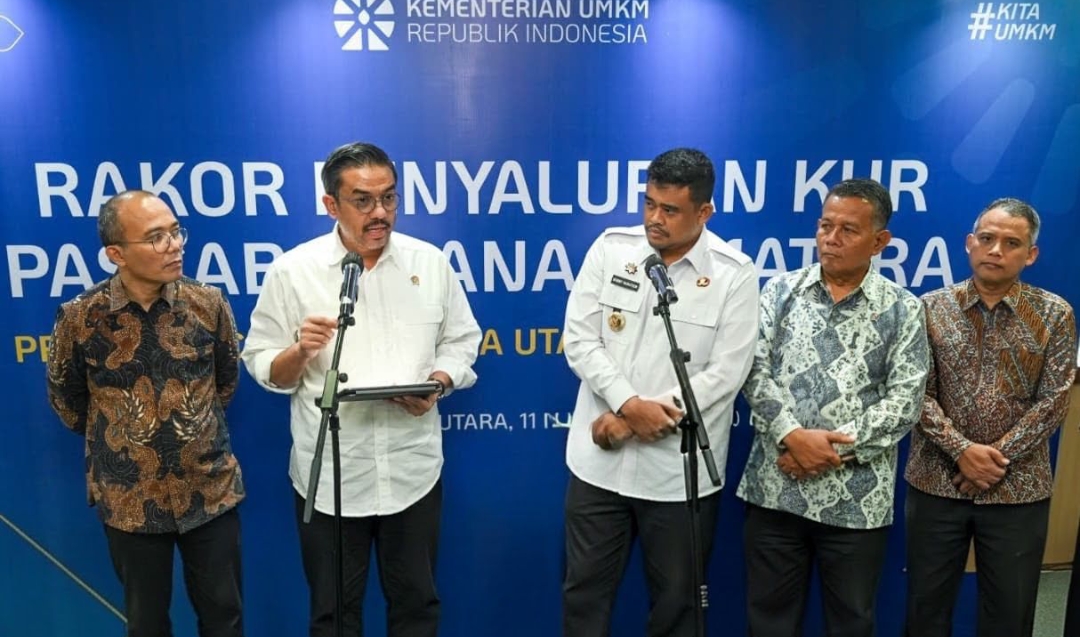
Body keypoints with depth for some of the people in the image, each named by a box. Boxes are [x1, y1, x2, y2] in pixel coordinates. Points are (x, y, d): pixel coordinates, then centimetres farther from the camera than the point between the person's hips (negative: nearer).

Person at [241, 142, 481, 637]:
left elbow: (460, 342, 5)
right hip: (329, 476, -1)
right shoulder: (292, 271, -6)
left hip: (412, 471, 1)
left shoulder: (430, 262, -1)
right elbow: (265, 368, -2)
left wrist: (438, 382, -14)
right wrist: (299, 351, -23)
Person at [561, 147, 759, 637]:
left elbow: (725, 374, -12)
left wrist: (632, 423, -15)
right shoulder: (610, 248, -2)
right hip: (600, 461, 2)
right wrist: (630, 405, -18)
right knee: (585, 588, 16)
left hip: (681, 471, -1)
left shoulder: (735, 274, -8)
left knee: (675, 597, 16)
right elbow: (579, 340, -5)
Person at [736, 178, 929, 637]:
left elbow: (905, 400, -6)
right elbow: (754, 370, -4)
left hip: (856, 498, -1)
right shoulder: (781, 290, 4)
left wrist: (839, 450, -14)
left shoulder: (902, 310, 1)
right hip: (775, 487, 1)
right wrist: (793, 436, -16)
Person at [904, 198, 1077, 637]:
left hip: (1018, 490, 0)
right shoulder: (931, 308, -1)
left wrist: (998, 456, -14)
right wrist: (961, 450, -15)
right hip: (936, 483, 0)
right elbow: (917, 393, -4)